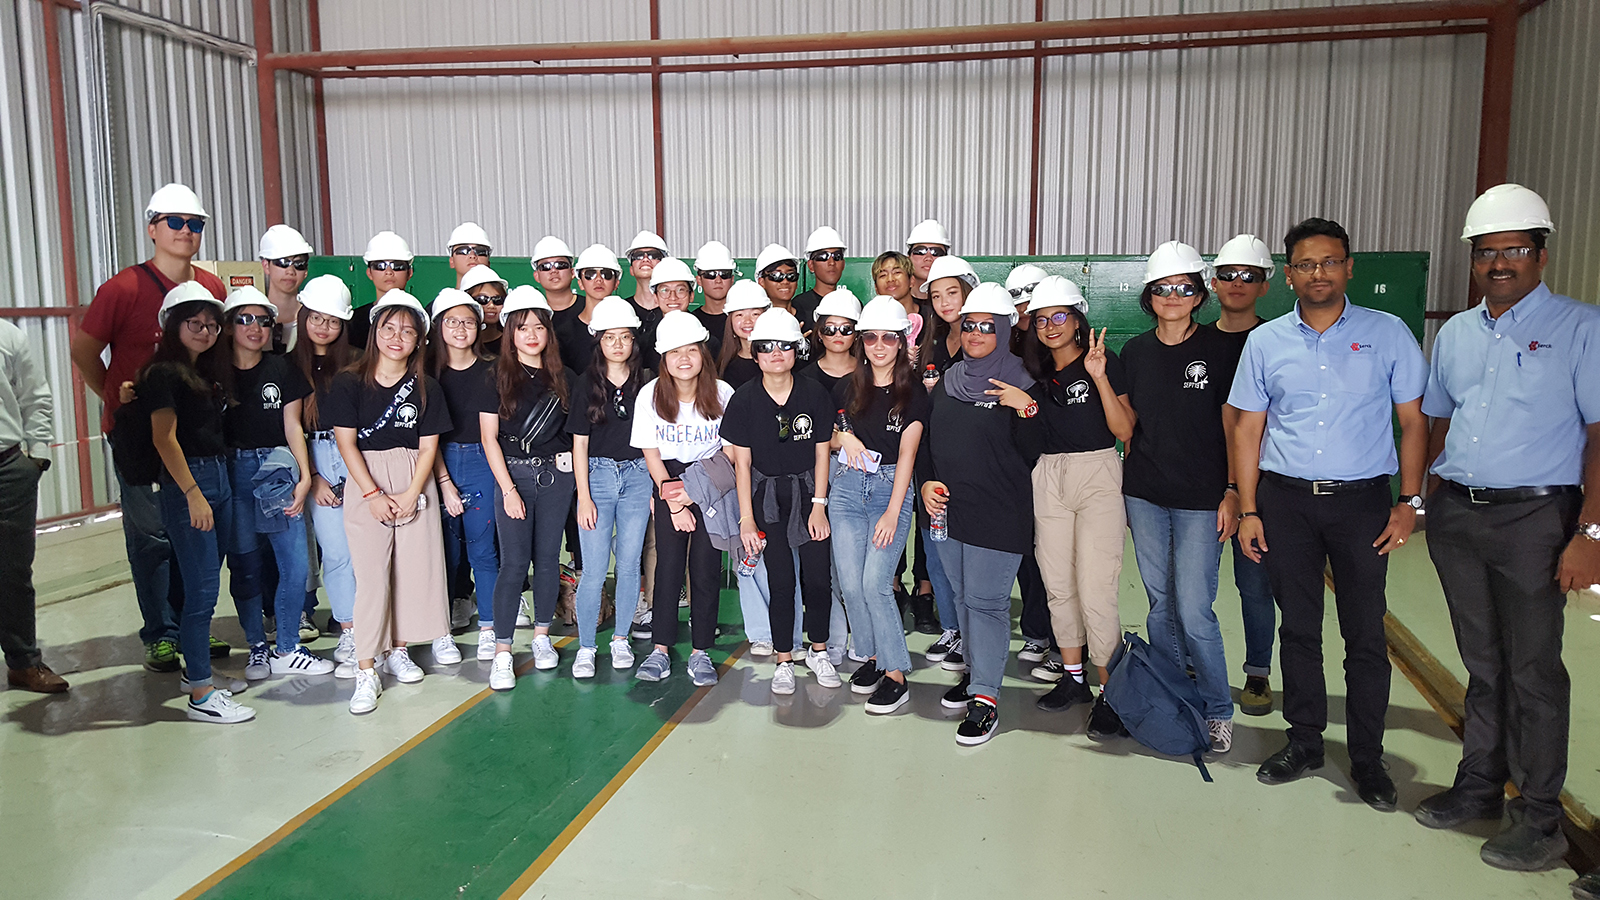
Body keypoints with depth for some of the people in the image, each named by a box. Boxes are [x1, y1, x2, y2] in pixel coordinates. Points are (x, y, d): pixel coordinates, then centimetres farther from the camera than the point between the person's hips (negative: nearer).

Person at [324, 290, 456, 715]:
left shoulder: (427, 389, 6)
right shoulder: (349, 383, 0)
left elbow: (428, 446, 4)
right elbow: (346, 442, -4)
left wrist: (411, 493, -9)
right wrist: (373, 493, -12)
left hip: (414, 482, 3)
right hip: (364, 482, -3)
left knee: (416, 565, 3)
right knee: (371, 573, -7)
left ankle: (398, 649, 23)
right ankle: (366, 671, -3)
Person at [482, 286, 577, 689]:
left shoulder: (563, 378, 8)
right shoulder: (497, 376, -1)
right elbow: (489, 437, -3)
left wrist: (571, 461, -1)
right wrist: (509, 489, -9)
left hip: (556, 476, 3)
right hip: (514, 474, -3)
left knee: (548, 558, 8)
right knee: (513, 563, -7)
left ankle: (542, 635, 23)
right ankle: (502, 653, -1)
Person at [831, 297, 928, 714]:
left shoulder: (913, 392, -1)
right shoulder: (847, 387, 9)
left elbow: (906, 453, -8)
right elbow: (825, 437, 21)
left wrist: (893, 512, -16)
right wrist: (843, 437, -4)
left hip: (891, 488, -3)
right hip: (846, 487, 4)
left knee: (875, 582, -13)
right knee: (850, 583, -1)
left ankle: (896, 672, -2)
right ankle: (871, 656, 19)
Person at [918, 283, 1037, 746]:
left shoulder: (1019, 384, -5)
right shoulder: (947, 382, 11)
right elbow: (926, 439, 17)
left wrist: (1028, 409, -22)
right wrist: (927, 482, 2)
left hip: (997, 512, -6)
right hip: (946, 508, 6)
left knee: (986, 600, -4)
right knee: (963, 595, 15)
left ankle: (985, 699, 2)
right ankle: (976, 671, 32)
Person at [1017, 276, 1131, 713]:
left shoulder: (1104, 362, -4)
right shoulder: (1035, 371, 11)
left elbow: (1125, 431, -11)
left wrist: (1100, 378, -19)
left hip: (1097, 476, -5)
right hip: (1047, 480, 5)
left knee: (1095, 591, -9)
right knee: (1057, 585, 10)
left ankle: (1113, 689, 4)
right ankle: (1073, 676, 24)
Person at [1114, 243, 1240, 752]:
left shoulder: (1218, 349, -3)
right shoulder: (1135, 352, 7)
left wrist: (1233, 492, -6)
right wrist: (1125, 482, 11)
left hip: (1200, 499, -4)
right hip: (1144, 496, 4)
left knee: (1194, 611, -5)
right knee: (1160, 604, 11)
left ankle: (1216, 711, 14)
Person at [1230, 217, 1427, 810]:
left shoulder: (1387, 334, 1)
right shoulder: (1265, 343, 5)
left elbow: (1413, 421, 4)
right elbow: (1248, 431, 7)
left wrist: (1410, 502, -3)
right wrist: (1248, 510, 2)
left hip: (1362, 500, -1)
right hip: (1286, 500, 2)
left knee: (1365, 634, 3)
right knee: (1298, 628, 10)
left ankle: (1367, 758, 17)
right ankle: (1304, 741, 24)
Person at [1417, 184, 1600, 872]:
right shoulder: (1454, 334, 12)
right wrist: (1425, 499, 10)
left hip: (1534, 517, -5)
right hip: (1455, 516, 5)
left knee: (1533, 669, 1)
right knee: (1482, 662, 15)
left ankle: (1539, 820, 13)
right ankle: (1479, 786, 27)